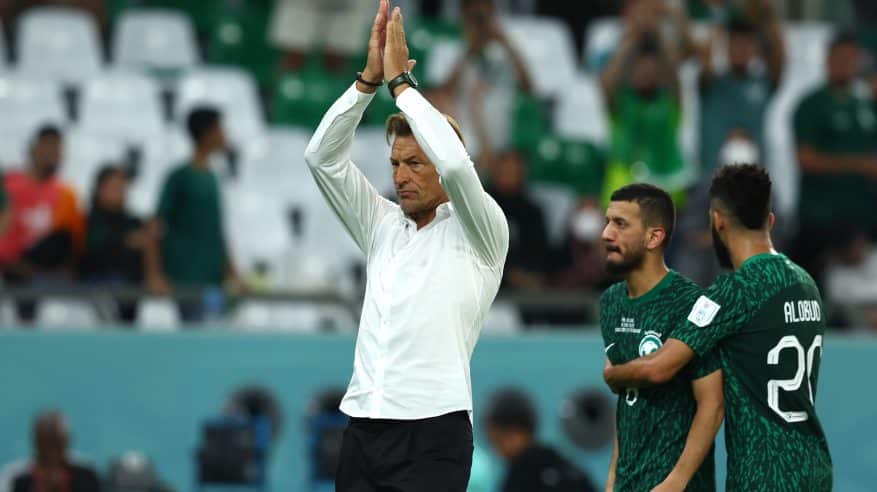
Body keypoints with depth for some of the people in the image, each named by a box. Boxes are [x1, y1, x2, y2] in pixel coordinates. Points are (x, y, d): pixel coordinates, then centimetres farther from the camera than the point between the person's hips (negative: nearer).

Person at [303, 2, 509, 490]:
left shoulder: (479, 234, 1)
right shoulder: (384, 226, 18)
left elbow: (455, 163, -18)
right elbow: (323, 156, 9)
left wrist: (401, 80, -10)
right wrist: (370, 78, -2)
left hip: (433, 432, -6)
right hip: (364, 430, 6)